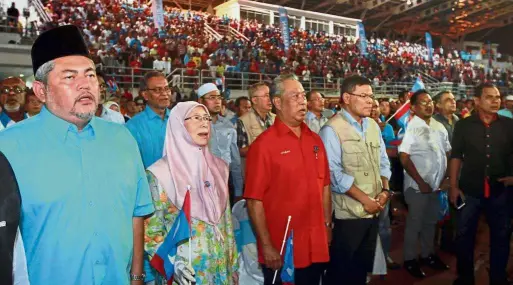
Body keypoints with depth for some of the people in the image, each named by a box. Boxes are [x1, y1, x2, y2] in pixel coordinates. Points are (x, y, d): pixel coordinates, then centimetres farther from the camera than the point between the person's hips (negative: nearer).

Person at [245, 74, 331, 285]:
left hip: (316, 245, 6)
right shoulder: (264, 144, -13)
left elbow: (324, 185, 11)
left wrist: (327, 225, 8)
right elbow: (254, 200, -15)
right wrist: (266, 245, -15)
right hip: (280, 249, -5)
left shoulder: (315, 140, 5)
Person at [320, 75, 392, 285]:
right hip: (348, 212, -7)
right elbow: (334, 173, -18)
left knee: (364, 265, 20)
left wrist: (385, 190, -2)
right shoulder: (332, 129, -13)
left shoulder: (373, 126, 10)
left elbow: (383, 162, 14)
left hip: (373, 210, 7)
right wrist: (365, 199, -15)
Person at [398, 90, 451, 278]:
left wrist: (446, 178, 1)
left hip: (436, 184, 6)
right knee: (415, 223, 5)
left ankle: (427, 255, 33)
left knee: (431, 222, 17)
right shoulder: (410, 128, -13)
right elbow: (404, 158, -17)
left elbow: (448, 154, 12)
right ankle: (410, 260, 19)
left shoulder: (439, 127, 7)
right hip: (418, 186, -6)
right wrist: (421, 182, -16)